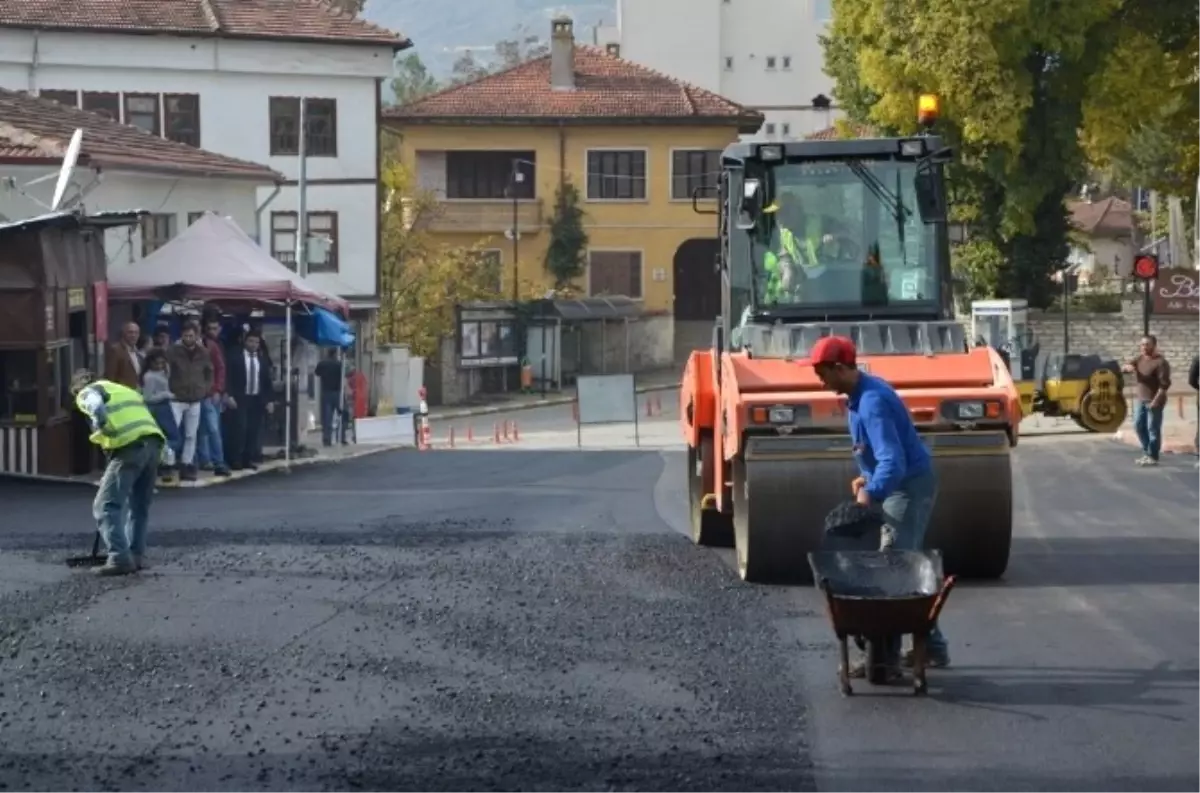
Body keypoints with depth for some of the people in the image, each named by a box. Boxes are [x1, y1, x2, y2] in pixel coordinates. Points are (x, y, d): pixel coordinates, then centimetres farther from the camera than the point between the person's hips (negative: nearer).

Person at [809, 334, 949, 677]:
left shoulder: (872, 402, -25)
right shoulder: (862, 394, 7)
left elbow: (893, 462, -32)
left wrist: (871, 494, -40)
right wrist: (867, 478, 12)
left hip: (909, 488, -11)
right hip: (904, 486, 11)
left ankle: (886, 659, -9)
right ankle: (933, 647, 25)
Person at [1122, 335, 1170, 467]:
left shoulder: (1160, 362, -13)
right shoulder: (1139, 359, 10)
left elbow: (1164, 384, -17)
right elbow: (1123, 369, 5)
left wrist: (1156, 401, -22)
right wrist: (1127, 367, -20)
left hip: (1153, 400, -8)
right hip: (1139, 399, 8)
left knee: (1153, 429, -3)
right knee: (1138, 426, 11)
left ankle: (1153, 457, 3)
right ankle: (1147, 452, 24)